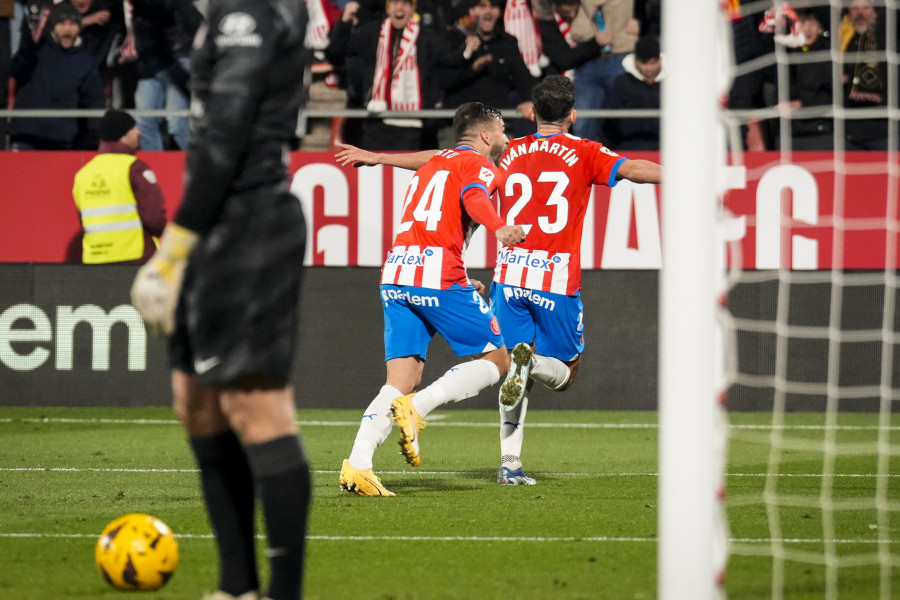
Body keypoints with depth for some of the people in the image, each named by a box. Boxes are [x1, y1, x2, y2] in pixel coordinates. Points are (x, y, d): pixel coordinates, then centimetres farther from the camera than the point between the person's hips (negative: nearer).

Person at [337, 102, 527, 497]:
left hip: (394, 275, 8)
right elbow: (474, 197, -20)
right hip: (438, 275, -8)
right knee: (495, 360, 4)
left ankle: (356, 465, -14)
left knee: (401, 381, 4)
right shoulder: (478, 164, 4)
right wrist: (499, 229, -40)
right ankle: (416, 407, -15)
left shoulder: (432, 164, 29)